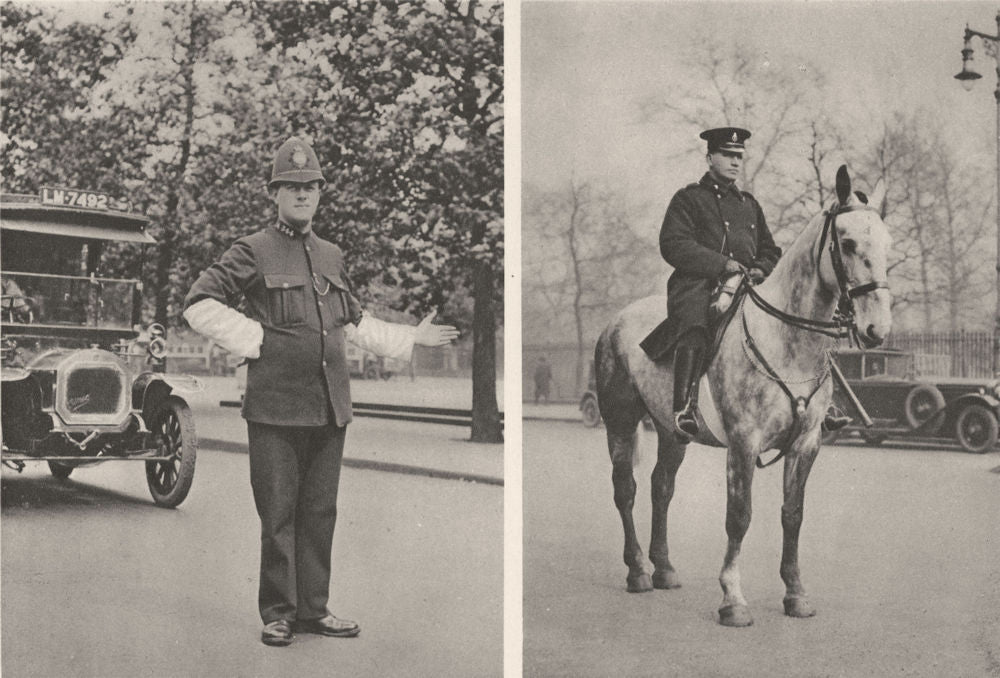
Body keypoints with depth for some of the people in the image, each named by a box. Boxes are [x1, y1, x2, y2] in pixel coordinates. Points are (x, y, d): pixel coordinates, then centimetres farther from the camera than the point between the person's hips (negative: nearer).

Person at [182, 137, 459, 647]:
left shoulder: (332, 256, 17)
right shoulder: (253, 252, -1)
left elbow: (353, 323, 28)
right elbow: (200, 305, -6)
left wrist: (411, 338, 26)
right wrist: (253, 339, -9)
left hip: (330, 406, 5)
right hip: (275, 408, -5)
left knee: (320, 511, 10)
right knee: (278, 514, 0)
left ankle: (313, 609, 18)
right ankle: (278, 614, 10)